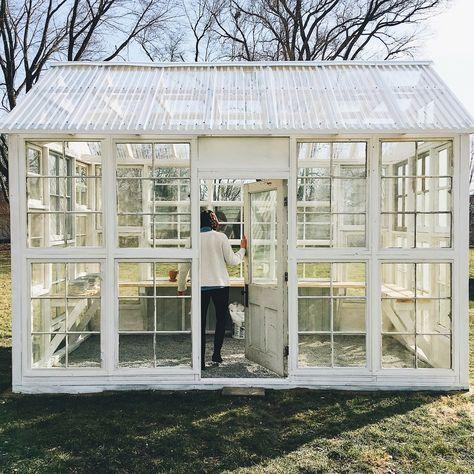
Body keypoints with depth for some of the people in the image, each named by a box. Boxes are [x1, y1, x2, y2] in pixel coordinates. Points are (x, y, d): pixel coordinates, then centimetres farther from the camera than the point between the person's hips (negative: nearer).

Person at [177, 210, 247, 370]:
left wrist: (181, 287, 15)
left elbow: (184, 267, 3)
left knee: (201, 323, 5)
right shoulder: (221, 237, -4)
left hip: (200, 286, 1)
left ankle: (201, 360, 4)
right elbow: (232, 261, -2)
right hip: (220, 285, -1)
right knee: (221, 319, 16)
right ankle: (216, 353, 11)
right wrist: (242, 249, 15)